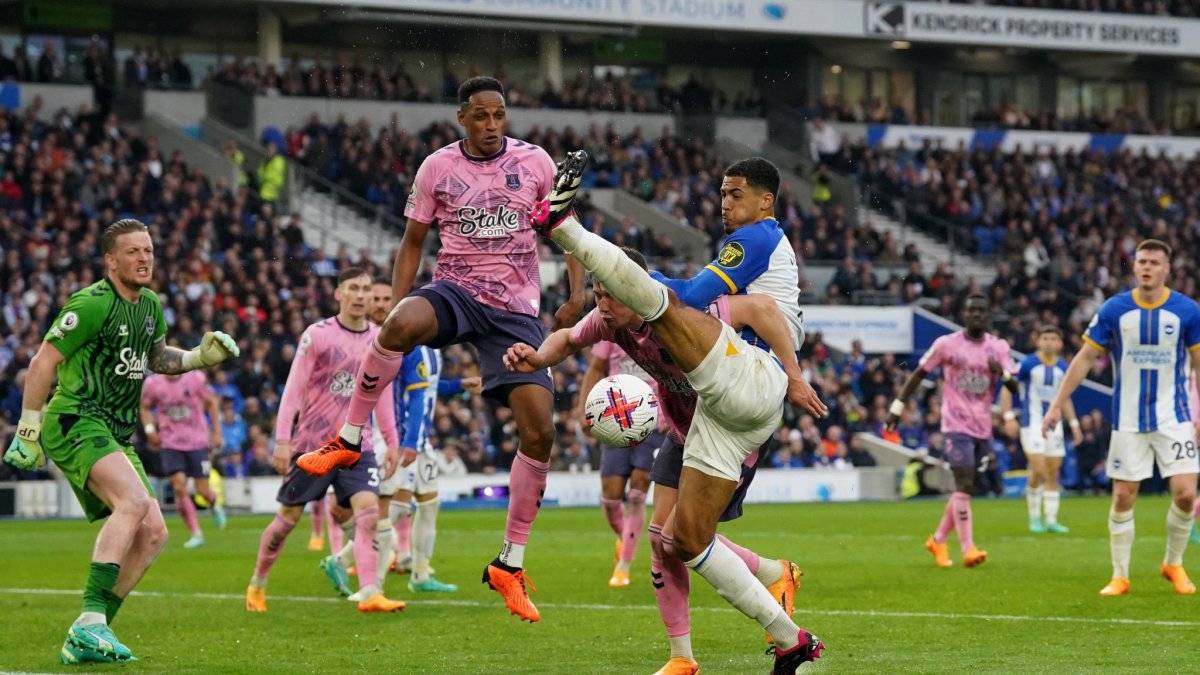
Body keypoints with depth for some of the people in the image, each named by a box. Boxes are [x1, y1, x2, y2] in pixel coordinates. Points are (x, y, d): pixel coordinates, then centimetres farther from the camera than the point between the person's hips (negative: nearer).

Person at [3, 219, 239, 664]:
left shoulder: (149, 304, 12)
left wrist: (201, 356, 11)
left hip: (115, 435, 9)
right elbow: (42, 364, -11)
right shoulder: (93, 304, -13)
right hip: (74, 423, -9)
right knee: (134, 500, -30)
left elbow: (157, 357, 30)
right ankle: (90, 622, -35)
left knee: (153, 534, 0)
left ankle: (84, 641, 1)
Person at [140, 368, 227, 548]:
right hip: (170, 444, 1)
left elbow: (212, 402, 5)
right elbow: (144, 407, 12)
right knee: (179, 487, -15)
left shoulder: (196, 378, -9)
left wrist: (216, 433, 3)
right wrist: (149, 428, -5)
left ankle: (214, 505, 38)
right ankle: (196, 534, -4)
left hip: (197, 442, -1)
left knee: (203, 491, -1)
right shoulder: (152, 384, -5)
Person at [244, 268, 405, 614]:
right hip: (313, 442, -3)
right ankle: (257, 584, 27)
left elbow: (382, 394, 15)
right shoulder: (318, 335, -8)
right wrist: (282, 440, -14)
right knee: (288, 517, 6)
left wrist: (391, 442, 11)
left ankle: (369, 594, -24)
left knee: (368, 509, -17)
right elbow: (293, 388, -8)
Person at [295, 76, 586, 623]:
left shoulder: (535, 163, 2)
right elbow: (413, 242, 10)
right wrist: (398, 306, -1)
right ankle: (347, 442, -18)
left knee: (539, 431, -11)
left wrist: (577, 295, -1)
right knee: (400, 325, -38)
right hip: (456, 290, -1)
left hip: (516, 310, 1)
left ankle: (510, 565, 2)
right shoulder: (438, 167, 2)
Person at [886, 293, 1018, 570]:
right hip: (957, 425, -5)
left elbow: (1014, 386, 1)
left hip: (984, 427, 5)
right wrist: (898, 406, 4)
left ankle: (938, 540, 27)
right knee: (964, 485, -17)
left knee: (965, 489, 11)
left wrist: (1002, 372, -21)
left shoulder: (998, 347, 6)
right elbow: (919, 374, 6)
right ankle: (968, 549, -21)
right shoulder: (947, 344, -2)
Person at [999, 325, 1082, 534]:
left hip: (1054, 425, 5)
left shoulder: (1062, 368, 7)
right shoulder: (1028, 364, -8)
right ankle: (1035, 518, 2)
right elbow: (1007, 389, -5)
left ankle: (1051, 520, 9)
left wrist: (1074, 424, 15)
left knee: (1053, 473, 4)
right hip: (1032, 424, -5)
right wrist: (1009, 417, -15)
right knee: (1038, 470, -14)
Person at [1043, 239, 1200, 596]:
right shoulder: (1114, 309, -4)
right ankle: (1120, 576, 12)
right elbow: (1085, 357, 2)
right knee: (1123, 497, 1)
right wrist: (1057, 405, -1)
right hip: (1128, 420, 0)